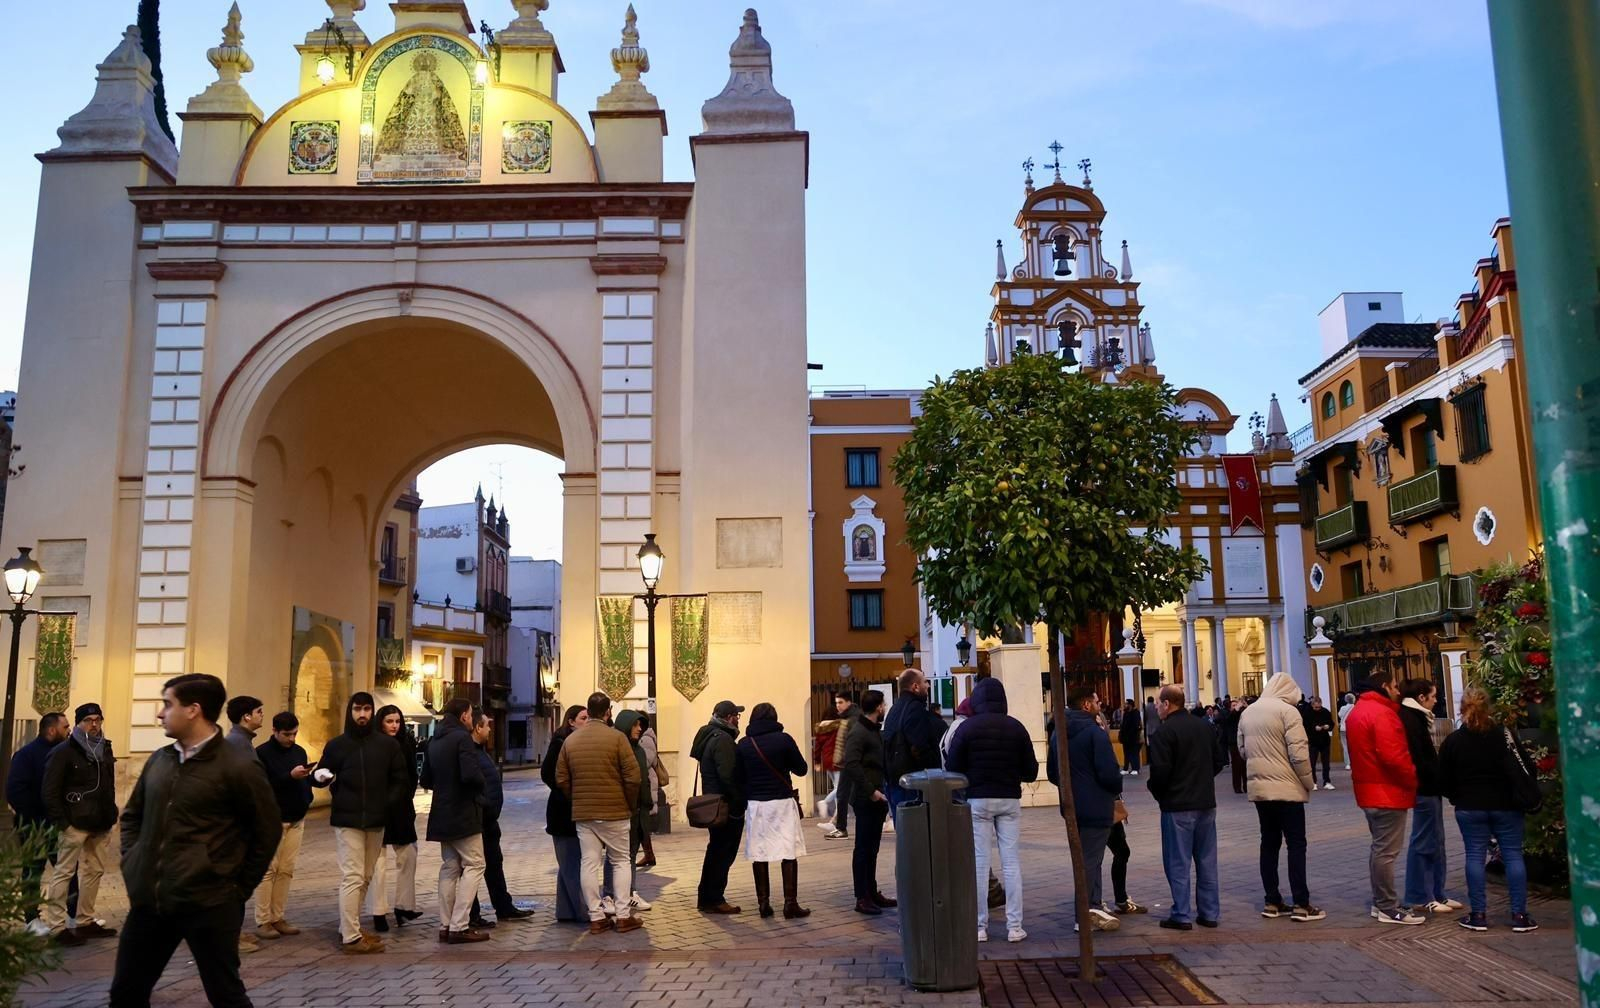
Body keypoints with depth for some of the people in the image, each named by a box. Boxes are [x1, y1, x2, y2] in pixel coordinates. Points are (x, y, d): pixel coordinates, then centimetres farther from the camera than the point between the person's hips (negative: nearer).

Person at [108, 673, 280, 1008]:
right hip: (149, 900, 6)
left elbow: (268, 831, -4)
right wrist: (132, 866, 12)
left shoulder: (238, 767, -11)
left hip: (209, 905, -6)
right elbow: (132, 815, 23)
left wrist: (239, 888, -2)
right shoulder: (158, 760, 8)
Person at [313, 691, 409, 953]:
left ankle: (349, 928, 22)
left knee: (365, 878, 10)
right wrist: (318, 777, -18)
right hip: (347, 820, -3)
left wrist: (388, 802, -2)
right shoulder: (337, 744, 1)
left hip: (376, 821, 4)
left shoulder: (387, 744, 6)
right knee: (352, 877, -7)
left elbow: (400, 778, 11)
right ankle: (351, 938, -4)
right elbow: (322, 777, 4)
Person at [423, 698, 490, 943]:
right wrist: (482, 786, -7)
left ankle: (446, 926, 15)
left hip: (442, 814, 8)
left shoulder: (435, 741, 11)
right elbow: (471, 774, -25)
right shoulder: (462, 738, -15)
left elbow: (426, 780, 16)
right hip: (464, 814, -8)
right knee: (474, 866, -3)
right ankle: (459, 927, -8)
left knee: (449, 868, 14)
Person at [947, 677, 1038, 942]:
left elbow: (952, 768, -7)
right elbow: (1031, 771, 0)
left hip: (976, 800, -1)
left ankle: (980, 927, 6)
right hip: (1009, 800, 2)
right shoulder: (1016, 727, -1)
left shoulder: (966, 728, -7)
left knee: (979, 863, 4)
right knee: (1012, 862, 6)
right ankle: (1014, 926, 6)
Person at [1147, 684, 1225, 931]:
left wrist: (1155, 790, -2)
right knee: (1207, 860, 13)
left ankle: (1182, 916, 3)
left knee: (1177, 862, 1)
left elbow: (1160, 771, -20)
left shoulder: (1165, 732, -16)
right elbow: (1218, 761, 14)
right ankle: (1210, 913, 17)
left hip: (1177, 805, -7)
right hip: (1206, 802, 7)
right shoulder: (1203, 727, 8)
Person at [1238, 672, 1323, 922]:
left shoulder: (1247, 712, 10)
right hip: (1286, 788, -6)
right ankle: (1301, 905, 1)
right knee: (1296, 845, 0)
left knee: (1269, 844, 11)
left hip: (1258, 787, 6)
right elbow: (1299, 753, -16)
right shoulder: (1288, 711, -12)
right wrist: (1309, 783, -3)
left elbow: (1242, 749, 15)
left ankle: (1272, 902, 13)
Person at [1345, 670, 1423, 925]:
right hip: (1388, 792, -10)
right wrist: (1412, 778, -12)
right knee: (1386, 851, -5)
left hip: (1369, 790, 10)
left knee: (1379, 848, 17)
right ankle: (1388, 908, -1)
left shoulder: (1358, 711, 15)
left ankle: (1380, 902, 23)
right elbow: (1393, 756, -24)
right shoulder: (1382, 713, -18)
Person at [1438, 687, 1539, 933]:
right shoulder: (1505, 734, -4)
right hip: (1506, 806, 0)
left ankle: (1478, 915, 5)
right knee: (1513, 855, 5)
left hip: (1469, 809, 0)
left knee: (1475, 856, 4)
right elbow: (1527, 769, -2)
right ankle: (1519, 915, 5)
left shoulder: (1453, 740, -4)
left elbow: (1444, 781, -1)